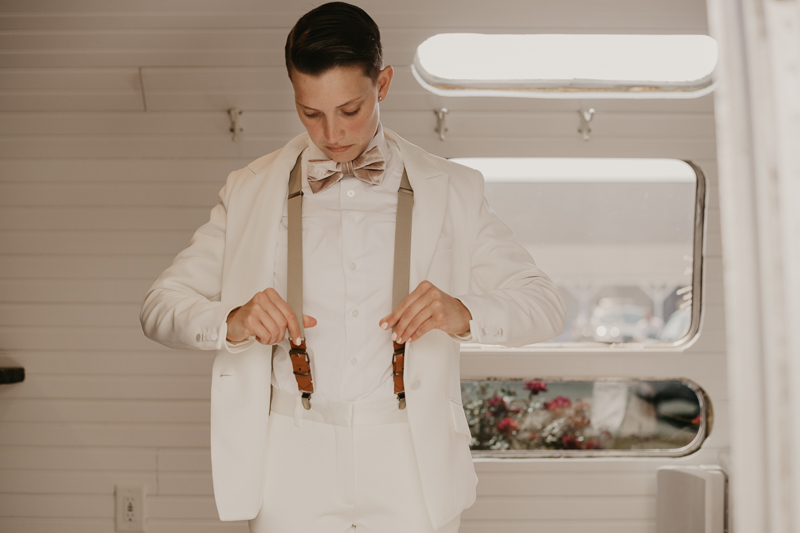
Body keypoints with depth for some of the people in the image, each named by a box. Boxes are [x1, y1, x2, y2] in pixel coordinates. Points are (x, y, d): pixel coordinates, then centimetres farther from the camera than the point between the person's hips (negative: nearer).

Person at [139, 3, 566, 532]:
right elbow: (161, 304, 2)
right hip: (293, 467, 0)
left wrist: (463, 312, -21)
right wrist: (231, 322, -21)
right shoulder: (252, 192, 6)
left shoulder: (450, 191, 5)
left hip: (411, 468, 0)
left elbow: (544, 304, 1)